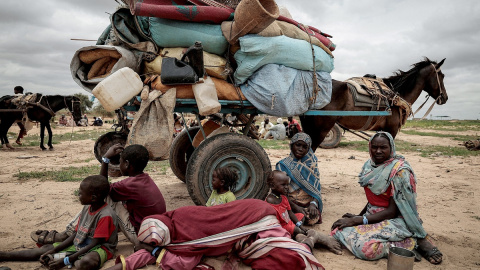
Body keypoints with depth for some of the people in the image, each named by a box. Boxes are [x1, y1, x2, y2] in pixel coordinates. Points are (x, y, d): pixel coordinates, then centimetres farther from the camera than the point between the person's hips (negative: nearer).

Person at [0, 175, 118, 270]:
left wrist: (66, 260, -21)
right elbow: (75, 234, 11)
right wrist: (54, 250, 2)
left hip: (99, 248, -9)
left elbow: (94, 244, -22)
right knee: (46, 248, 6)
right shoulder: (86, 208, 5)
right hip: (78, 245, 9)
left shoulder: (106, 215, -22)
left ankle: (63, 256, -16)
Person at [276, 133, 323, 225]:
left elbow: (316, 186, 4)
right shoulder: (283, 165, -2)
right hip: (292, 203, -2)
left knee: (314, 218, -29)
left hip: (310, 202, 2)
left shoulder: (311, 163, 8)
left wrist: (313, 203, -17)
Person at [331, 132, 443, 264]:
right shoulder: (370, 165, 4)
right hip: (372, 215, 8)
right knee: (338, 229, -10)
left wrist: (356, 220, -19)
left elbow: (392, 212, -17)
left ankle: (413, 242, -5)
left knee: (365, 247, -30)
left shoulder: (400, 170, -17)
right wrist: (358, 216, 3)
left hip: (395, 220, -8)